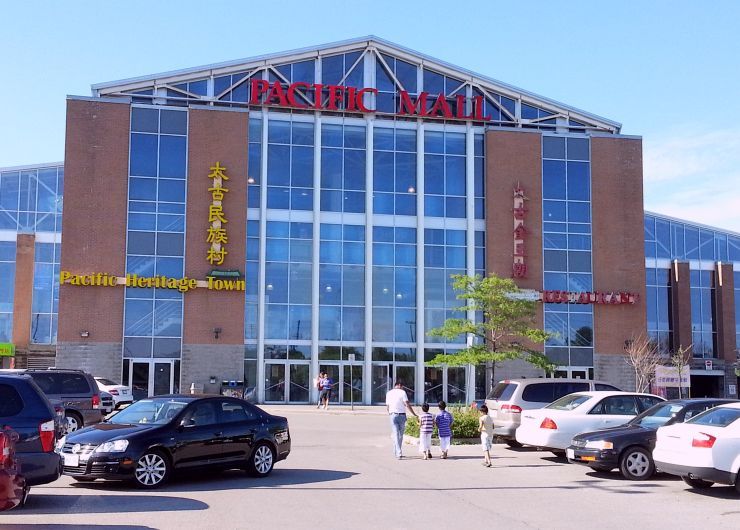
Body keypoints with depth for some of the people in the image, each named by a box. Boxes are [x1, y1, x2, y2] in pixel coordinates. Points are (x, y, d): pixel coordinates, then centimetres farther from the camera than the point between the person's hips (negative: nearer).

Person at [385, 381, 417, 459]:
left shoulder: (389, 393, 8)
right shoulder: (402, 392, -5)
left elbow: (387, 407, 12)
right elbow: (407, 404, -12)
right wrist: (414, 414, -7)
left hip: (393, 415, 2)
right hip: (402, 415, -2)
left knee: (396, 435, 0)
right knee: (400, 435, 13)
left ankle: (399, 453, -12)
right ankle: (397, 452, 20)